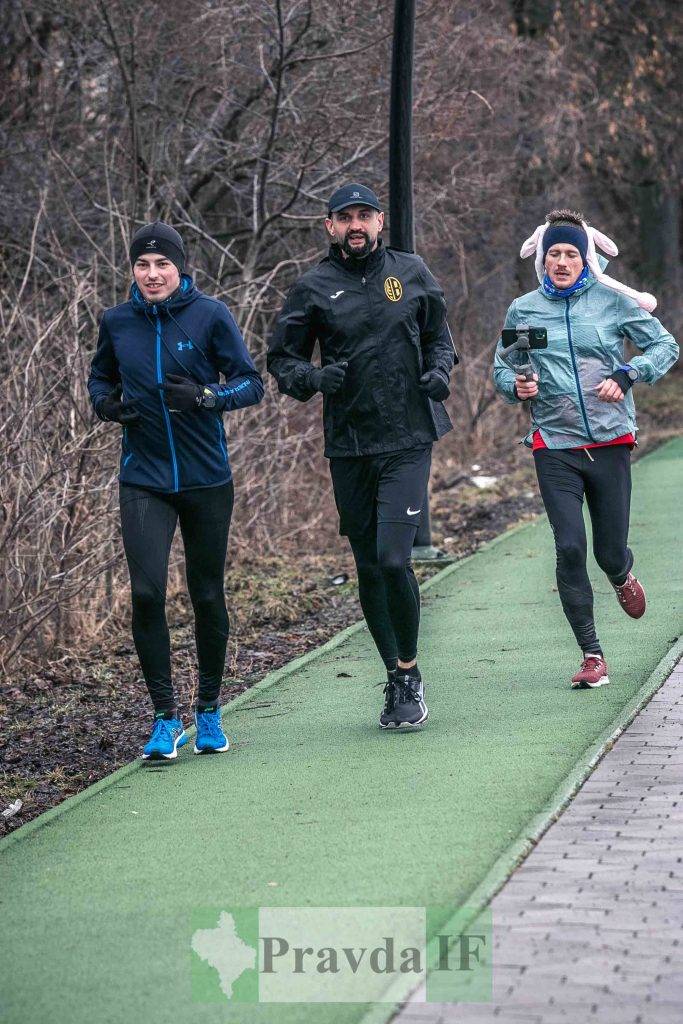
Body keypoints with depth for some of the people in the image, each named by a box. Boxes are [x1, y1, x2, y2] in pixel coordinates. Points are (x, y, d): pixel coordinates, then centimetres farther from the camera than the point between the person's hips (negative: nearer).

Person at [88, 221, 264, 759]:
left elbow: (251, 383, -3)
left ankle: (209, 711, 28)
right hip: (143, 481, 1)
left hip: (207, 478, -1)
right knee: (147, 593, -13)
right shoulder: (117, 322, 2)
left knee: (208, 595, 10)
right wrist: (108, 404, -4)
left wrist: (205, 396, -21)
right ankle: (166, 718, -1)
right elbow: (100, 378, 19)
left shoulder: (210, 316, -5)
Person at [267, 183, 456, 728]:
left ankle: (410, 674, 3)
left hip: (409, 441, -1)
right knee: (369, 568, 7)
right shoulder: (314, 288, 3)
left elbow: (438, 333, 19)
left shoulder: (411, 272, 6)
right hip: (348, 447, 1)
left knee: (394, 558, -15)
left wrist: (439, 369, -1)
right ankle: (398, 681, 21)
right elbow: (281, 358, 8)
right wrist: (312, 378, -13)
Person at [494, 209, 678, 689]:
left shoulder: (612, 301, 0)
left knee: (609, 551, 3)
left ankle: (623, 576, 43)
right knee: (569, 548, -11)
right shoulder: (523, 310, 4)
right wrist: (516, 387, -9)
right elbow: (502, 369, 14)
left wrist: (627, 375, -11)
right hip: (555, 445, 1)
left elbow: (666, 346, 5)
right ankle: (592, 656, -1)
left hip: (610, 441, 0)